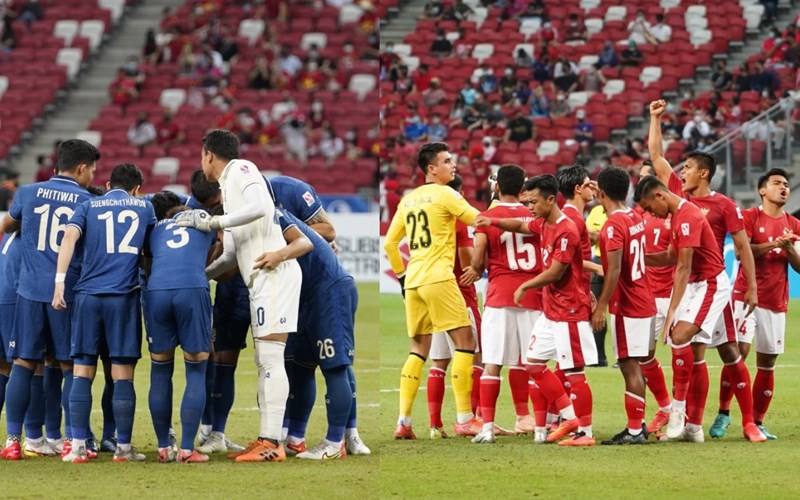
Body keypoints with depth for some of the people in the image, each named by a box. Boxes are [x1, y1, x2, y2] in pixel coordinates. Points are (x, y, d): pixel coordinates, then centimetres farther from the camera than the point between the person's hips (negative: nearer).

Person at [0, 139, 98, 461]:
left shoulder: (29, 193, 7)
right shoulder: (88, 202, 0)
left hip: (30, 289, 2)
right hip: (68, 291, -2)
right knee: (70, 367, 5)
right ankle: (71, 440, 3)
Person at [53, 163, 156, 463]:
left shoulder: (89, 207, 13)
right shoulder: (144, 208, 14)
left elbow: (70, 237, -4)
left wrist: (60, 281, -10)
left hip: (87, 294, 1)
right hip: (124, 295, -1)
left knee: (83, 372, 4)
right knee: (123, 375, 3)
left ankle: (78, 446, 0)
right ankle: (123, 447, 3)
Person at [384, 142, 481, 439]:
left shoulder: (408, 200, 15)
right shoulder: (444, 194, -5)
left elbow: (389, 243, 18)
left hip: (413, 282, 7)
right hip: (438, 279, -7)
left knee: (418, 349, 13)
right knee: (465, 342, -1)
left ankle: (403, 421, 6)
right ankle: (464, 418, -5)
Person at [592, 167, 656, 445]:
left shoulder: (613, 225, -16)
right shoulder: (636, 218, 9)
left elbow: (614, 270, -21)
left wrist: (601, 306, -18)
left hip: (626, 306, -9)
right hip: (644, 301, 9)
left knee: (630, 366, -6)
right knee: (635, 366, 14)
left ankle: (635, 430, -6)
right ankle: (638, 424, 19)